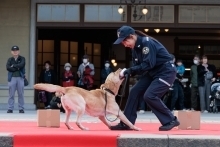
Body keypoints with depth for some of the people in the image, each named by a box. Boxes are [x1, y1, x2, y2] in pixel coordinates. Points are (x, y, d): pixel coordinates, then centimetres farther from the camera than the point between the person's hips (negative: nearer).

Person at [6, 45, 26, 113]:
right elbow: (8, 67, -8)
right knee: (11, 94, -1)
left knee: (21, 94, 1)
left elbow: (21, 65, -13)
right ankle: (10, 108, 2)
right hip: (12, 78, 1)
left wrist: (13, 66, -6)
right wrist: (17, 68, -10)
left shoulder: (22, 59, 7)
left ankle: (21, 108, 6)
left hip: (20, 78, -1)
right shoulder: (10, 59, 10)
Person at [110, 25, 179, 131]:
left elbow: (147, 65, -28)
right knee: (134, 91, 3)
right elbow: (138, 66, 8)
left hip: (166, 72, -10)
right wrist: (127, 72, -12)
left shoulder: (147, 43, -23)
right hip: (153, 72, 10)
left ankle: (171, 121, -6)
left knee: (149, 96, -19)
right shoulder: (135, 47, 6)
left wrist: (128, 71, -26)